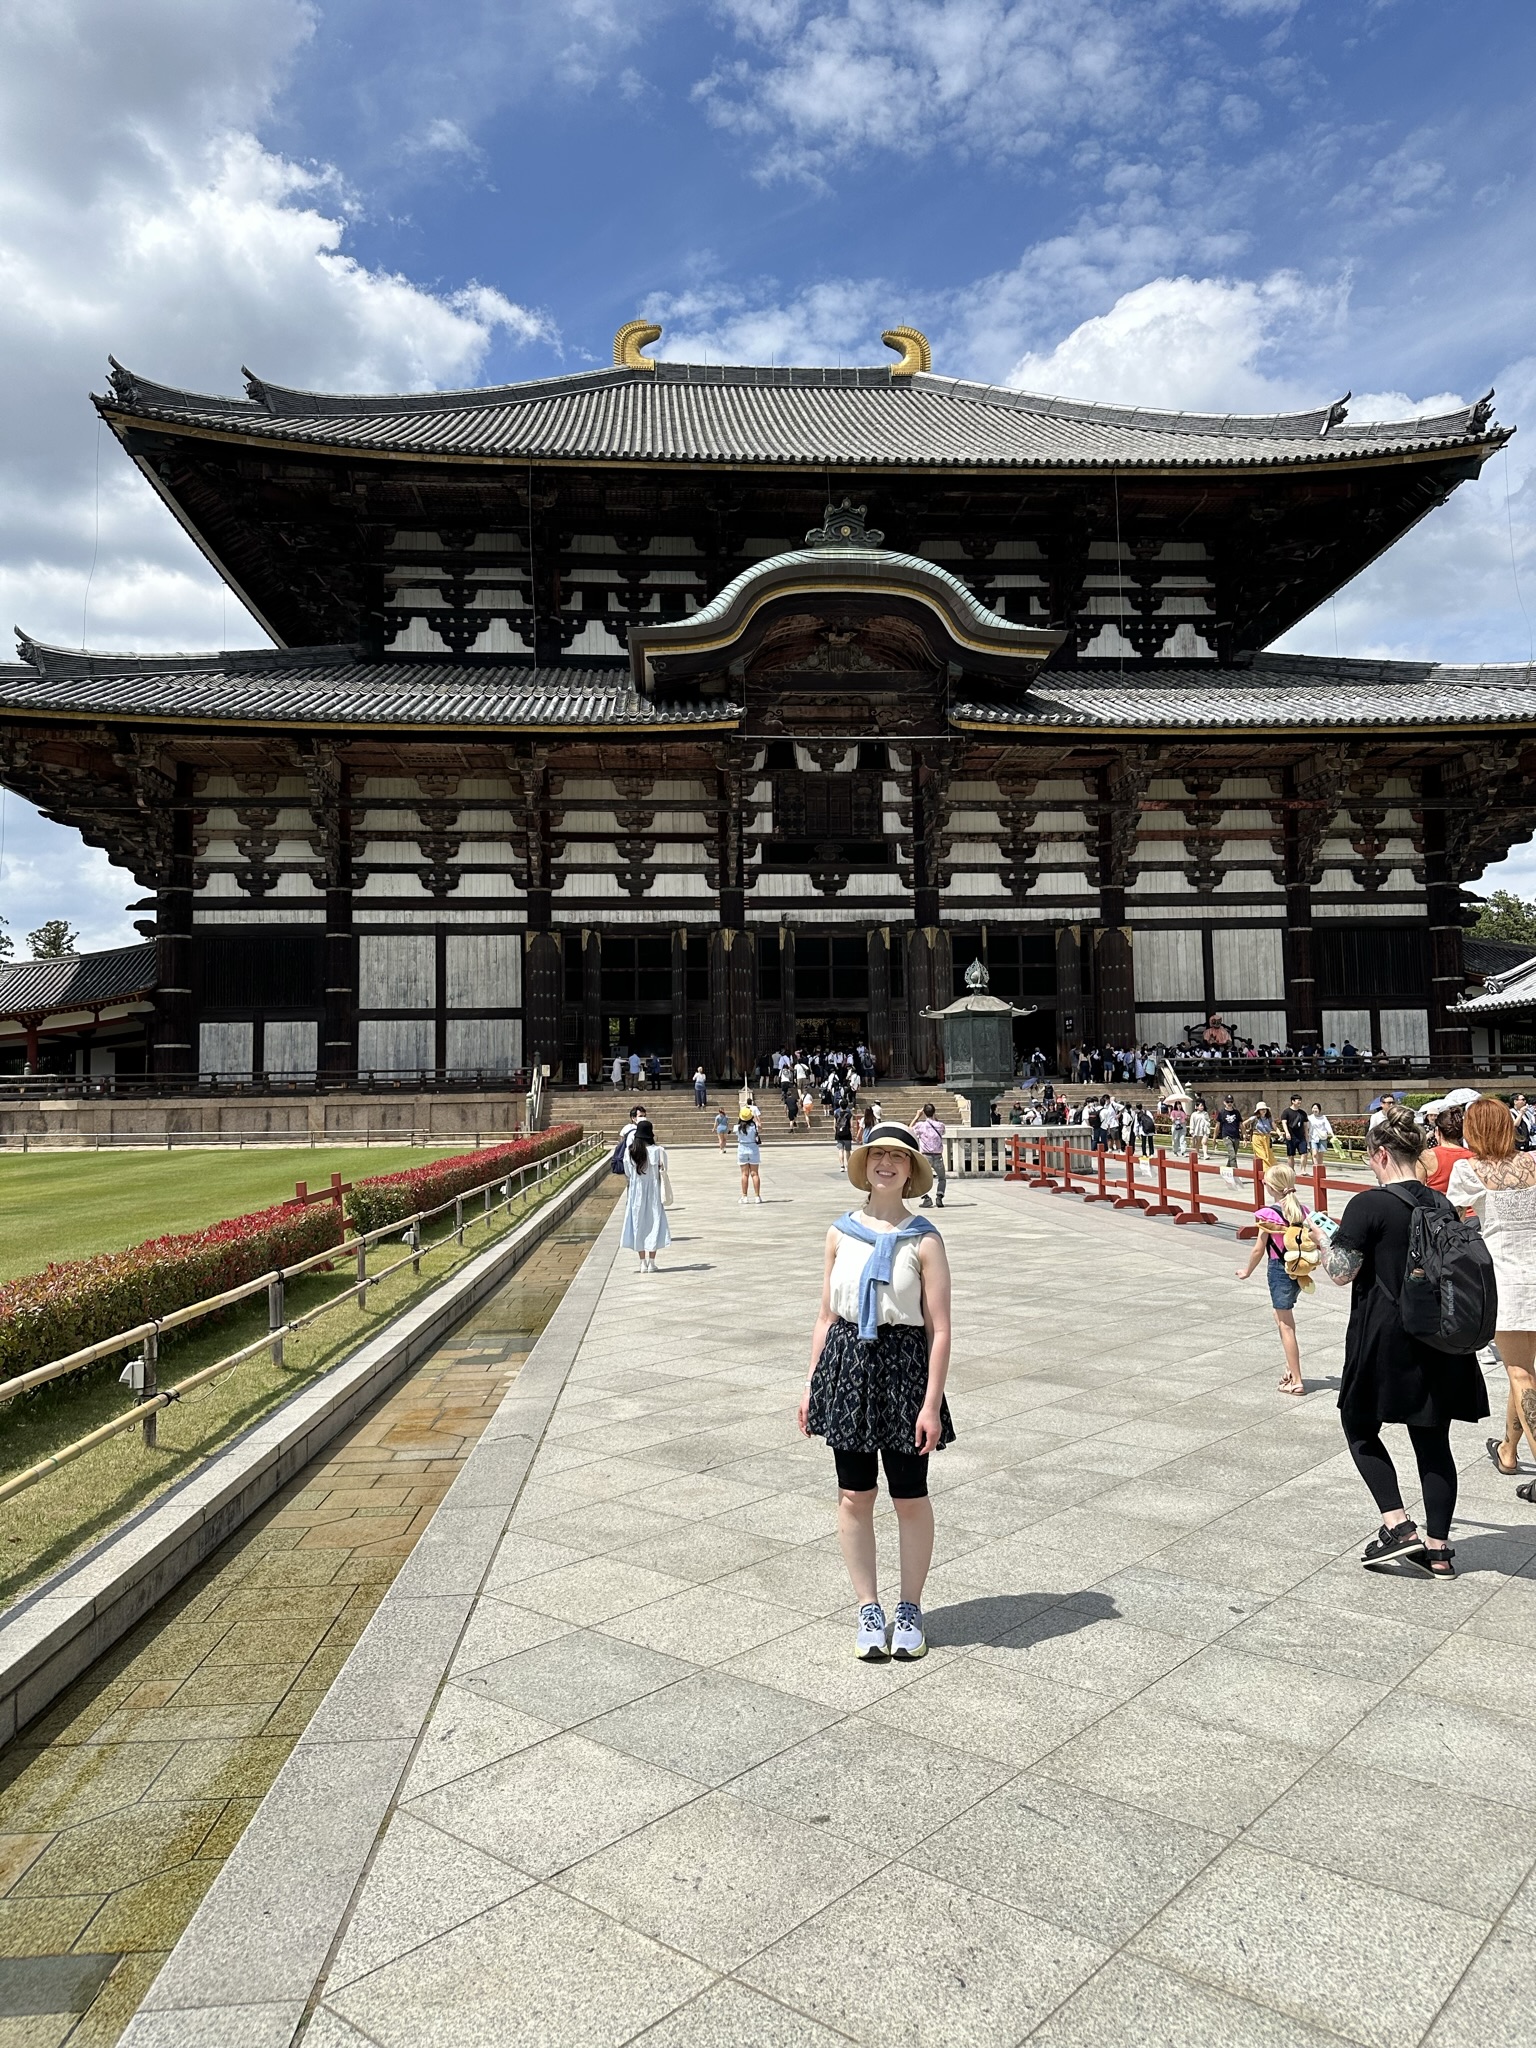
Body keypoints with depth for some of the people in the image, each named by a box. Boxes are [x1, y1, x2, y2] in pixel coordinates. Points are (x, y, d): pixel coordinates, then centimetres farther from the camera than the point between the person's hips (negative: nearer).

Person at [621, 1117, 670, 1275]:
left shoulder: (629, 1151, -7)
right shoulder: (658, 1150, -13)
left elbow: (627, 1176, 0)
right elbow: (663, 1173, -8)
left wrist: (627, 1196, 10)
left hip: (635, 1193, 2)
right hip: (653, 1193, -2)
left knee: (638, 1225, 9)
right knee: (654, 1223, 8)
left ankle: (643, 1262, 10)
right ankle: (651, 1262, 8)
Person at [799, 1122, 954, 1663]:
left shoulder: (923, 1240, -7)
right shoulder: (841, 1232, 4)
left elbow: (939, 1329, -8)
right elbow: (826, 1316, 9)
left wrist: (932, 1403, -12)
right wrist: (813, 1384, 8)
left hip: (903, 1365, -3)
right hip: (847, 1362, 3)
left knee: (910, 1496, 7)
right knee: (854, 1495, 8)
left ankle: (910, 1609, 26)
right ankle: (868, 1610, 23)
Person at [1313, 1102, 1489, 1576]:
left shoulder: (1370, 1204, -15)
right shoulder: (1442, 1205, 6)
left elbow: (1341, 1272, -16)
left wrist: (1321, 1236, 2)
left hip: (1386, 1337, -6)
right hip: (1439, 1340, 6)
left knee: (1359, 1424, 12)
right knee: (1433, 1438, 12)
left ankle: (1398, 1525, 1)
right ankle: (1438, 1549, 15)